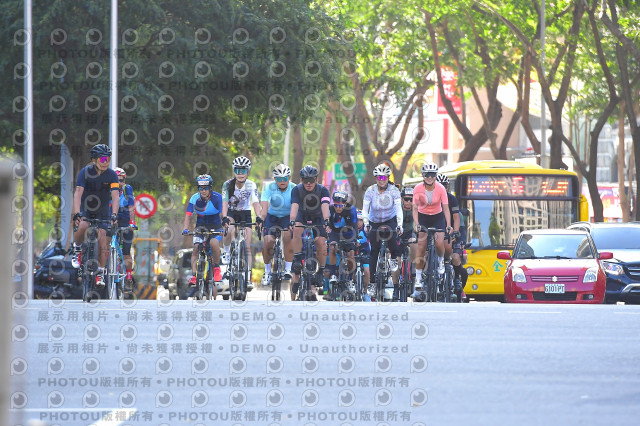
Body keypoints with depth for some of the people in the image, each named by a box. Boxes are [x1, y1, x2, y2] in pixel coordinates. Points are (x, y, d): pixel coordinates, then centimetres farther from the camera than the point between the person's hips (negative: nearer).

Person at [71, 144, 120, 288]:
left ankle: (100, 274, 9)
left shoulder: (111, 175, -17)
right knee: (82, 226, -33)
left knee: (102, 241, -6)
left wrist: (114, 215, -41)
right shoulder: (85, 172, -20)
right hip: (85, 209, -1)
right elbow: (78, 193, -29)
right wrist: (77, 214, -43)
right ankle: (77, 249, -5)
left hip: (103, 212, 1)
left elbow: (115, 196, -25)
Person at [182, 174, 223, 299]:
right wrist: (185, 229, -27)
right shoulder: (195, 199, -11)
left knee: (214, 243, -31)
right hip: (201, 227, 3)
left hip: (215, 227, -2)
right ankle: (194, 275, -18)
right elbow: (188, 215, -13)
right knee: (196, 248, -19)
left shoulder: (217, 198, -18)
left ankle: (216, 267, -9)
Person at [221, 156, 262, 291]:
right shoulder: (228, 185, -20)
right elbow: (225, 203, -29)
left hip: (245, 214, 1)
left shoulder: (251, 185, -18)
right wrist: (224, 218, -47)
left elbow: (256, 202, -28)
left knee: (247, 247, -8)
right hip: (231, 213, -1)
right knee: (230, 231, -35)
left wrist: (259, 217, -45)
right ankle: (226, 253, -7)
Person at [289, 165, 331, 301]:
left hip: (317, 219, 0)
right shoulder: (297, 190, -22)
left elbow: (325, 206, -37)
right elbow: (294, 206, -36)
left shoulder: (322, 190, -23)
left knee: (321, 243, -20)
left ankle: (321, 271, -2)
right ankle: (297, 259, -25)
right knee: (297, 230, -33)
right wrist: (292, 222, -52)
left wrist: (326, 222, -54)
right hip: (302, 217, 0)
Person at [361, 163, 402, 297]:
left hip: (390, 220, -1)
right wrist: (366, 224, -36)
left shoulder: (394, 190, -17)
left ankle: (394, 258, 0)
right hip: (374, 222, 1)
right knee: (374, 250, -4)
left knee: (391, 235, -31)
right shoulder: (370, 190, -15)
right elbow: (365, 209, -20)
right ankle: (372, 281, 2)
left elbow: (399, 208, -25)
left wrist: (399, 225, -39)